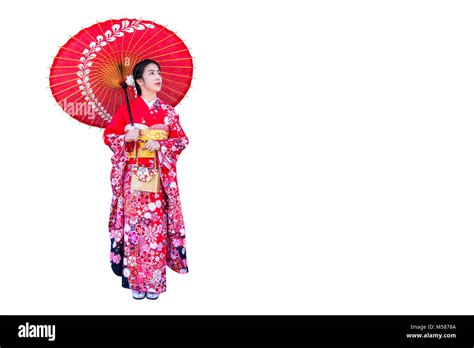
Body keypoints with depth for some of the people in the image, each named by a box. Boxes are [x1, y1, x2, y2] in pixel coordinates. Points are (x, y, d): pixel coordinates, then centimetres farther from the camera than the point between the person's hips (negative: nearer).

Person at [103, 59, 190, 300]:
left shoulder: (168, 111, 7)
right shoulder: (126, 109, 3)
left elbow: (182, 140, 4)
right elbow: (108, 135, 5)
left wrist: (160, 145, -12)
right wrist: (127, 138, -15)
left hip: (159, 177, 1)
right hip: (133, 177, -1)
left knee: (156, 226, 0)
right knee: (134, 224, -1)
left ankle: (154, 281, 9)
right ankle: (136, 281, 8)